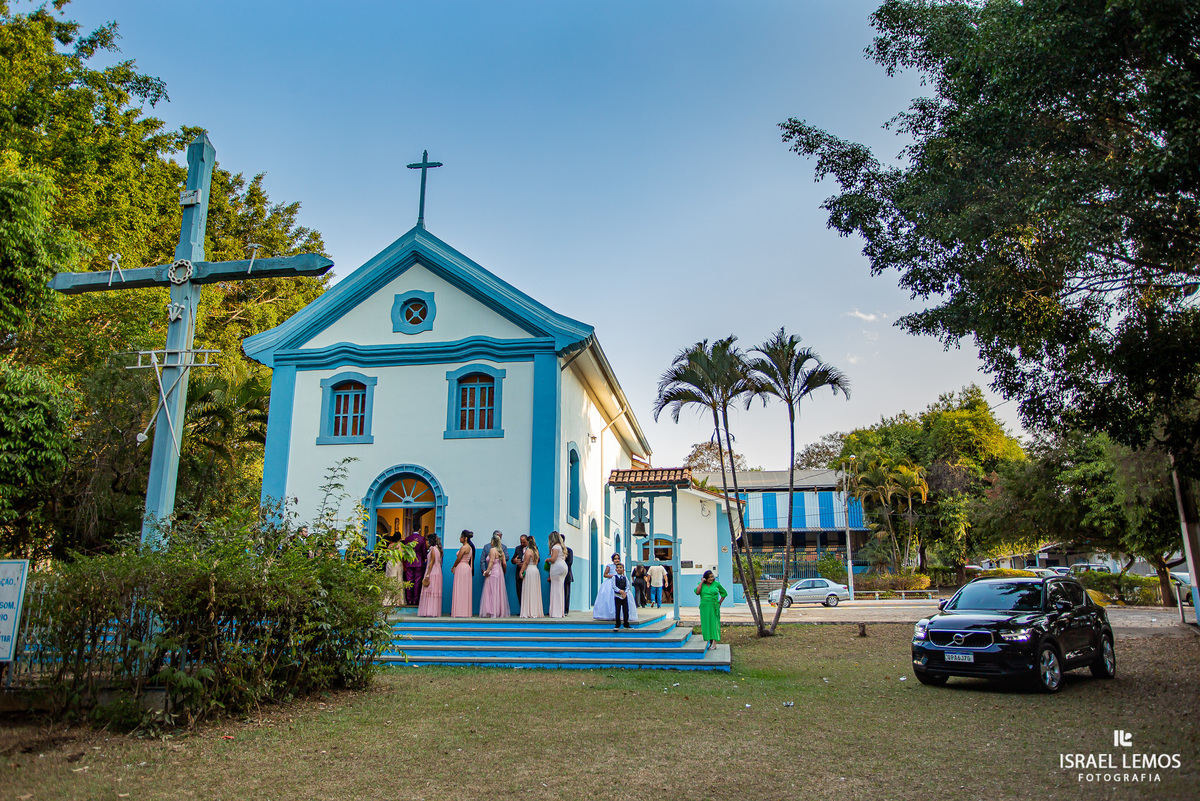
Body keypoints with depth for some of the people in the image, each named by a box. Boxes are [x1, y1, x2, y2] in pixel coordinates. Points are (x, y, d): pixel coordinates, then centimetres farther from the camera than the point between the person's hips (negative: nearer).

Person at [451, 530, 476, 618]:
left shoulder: (464, 547, -13)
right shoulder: (470, 547, 14)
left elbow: (458, 559, -12)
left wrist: (453, 567, 3)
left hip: (461, 568, -9)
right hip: (467, 568, 9)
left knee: (459, 590, -5)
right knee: (465, 591, 9)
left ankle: (459, 612, -5)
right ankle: (466, 612, 10)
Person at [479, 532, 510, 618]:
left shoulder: (492, 550, -8)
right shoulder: (501, 551, 12)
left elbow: (492, 562, -17)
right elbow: (504, 564, 11)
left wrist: (487, 571, -17)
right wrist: (504, 572, 25)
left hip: (493, 572, -7)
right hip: (500, 572, 7)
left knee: (491, 592, -5)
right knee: (499, 593, 10)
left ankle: (492, 612, -8)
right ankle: (500, 612, 11)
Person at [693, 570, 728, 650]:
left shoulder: (716, 584, 0)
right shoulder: (701, 584, 3)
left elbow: (724, 593, 12)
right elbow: (697, 592, -15)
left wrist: (719, 603, 5)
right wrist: (701, 582, -14)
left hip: (714, 608, -1)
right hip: (704, 607, 1)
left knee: (714, 624, -2)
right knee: (706, 624, 4)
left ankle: (714, 643, -2)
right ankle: (707, 642, 12)